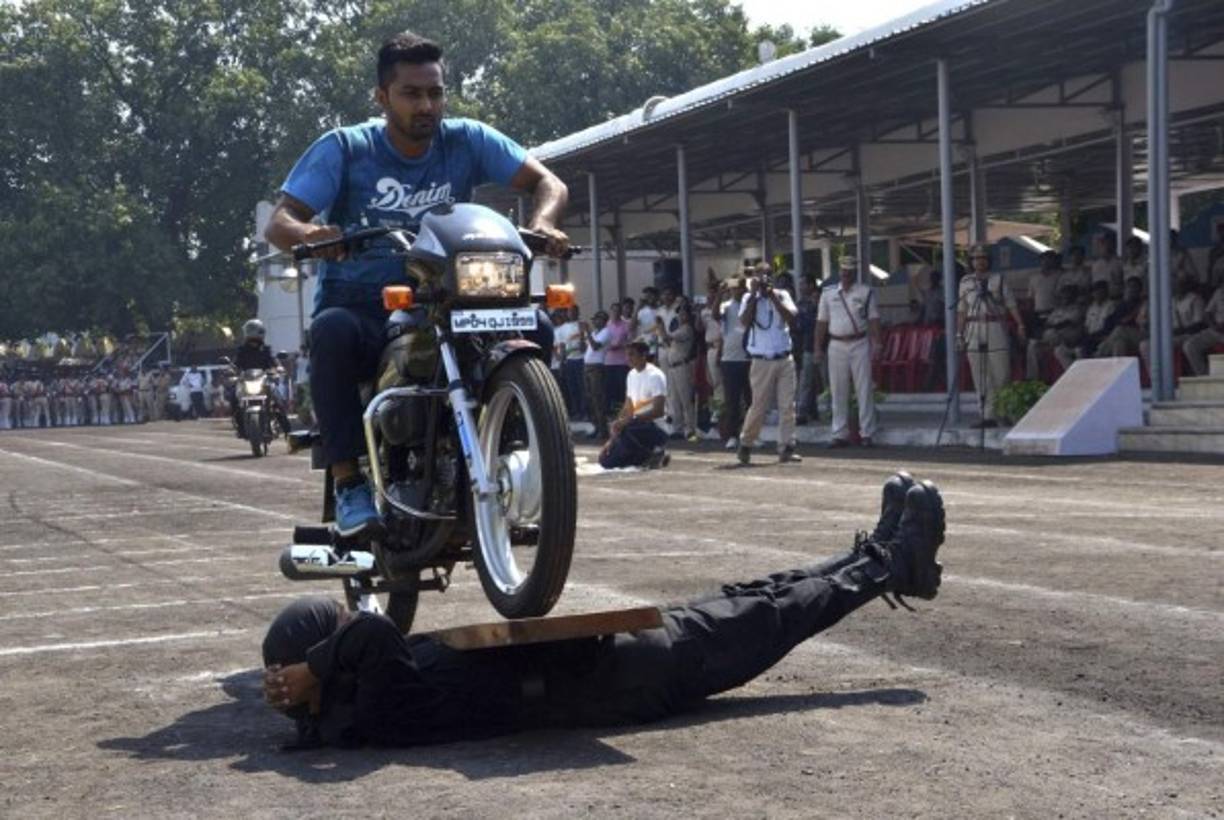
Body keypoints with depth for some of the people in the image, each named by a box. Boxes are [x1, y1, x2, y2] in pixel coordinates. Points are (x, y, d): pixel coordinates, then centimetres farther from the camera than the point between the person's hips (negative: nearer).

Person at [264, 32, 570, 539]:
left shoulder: (467, 140, 1)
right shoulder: (344, 149, -5)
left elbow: (547, 182, -2)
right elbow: (278, 221, -12)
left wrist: (543, 223, -27)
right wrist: (307, 235, -37)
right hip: (360, 310, -2)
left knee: (533, 327, -20)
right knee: (333, 331, -38)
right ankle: (349, 483, -29)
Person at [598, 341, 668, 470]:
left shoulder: (655, 376, -15)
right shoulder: (632, 375, 11)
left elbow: (658, 411, -22)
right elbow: (627, 409, 13)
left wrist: (630, 419, -31)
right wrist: (612, 439, 5)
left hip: (655, 428, -8)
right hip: (637, 427, 8)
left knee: (625, 431, -37)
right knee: (606, 461, 1)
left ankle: (655, 451, -11)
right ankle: (649, 455, 12)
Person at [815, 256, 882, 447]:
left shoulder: (865, 292, 4)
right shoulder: (828, 293, 10)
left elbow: (873, 319, 0)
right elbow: (822, 321, 10)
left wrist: (876, 344, -9)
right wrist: (818, 347, 5)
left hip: (860, 344, -2)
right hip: (836, 345, 2)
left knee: (864, 390, -3)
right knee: (838, 392, 4)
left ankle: (866, 433, 1)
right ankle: (840, 434, 10)